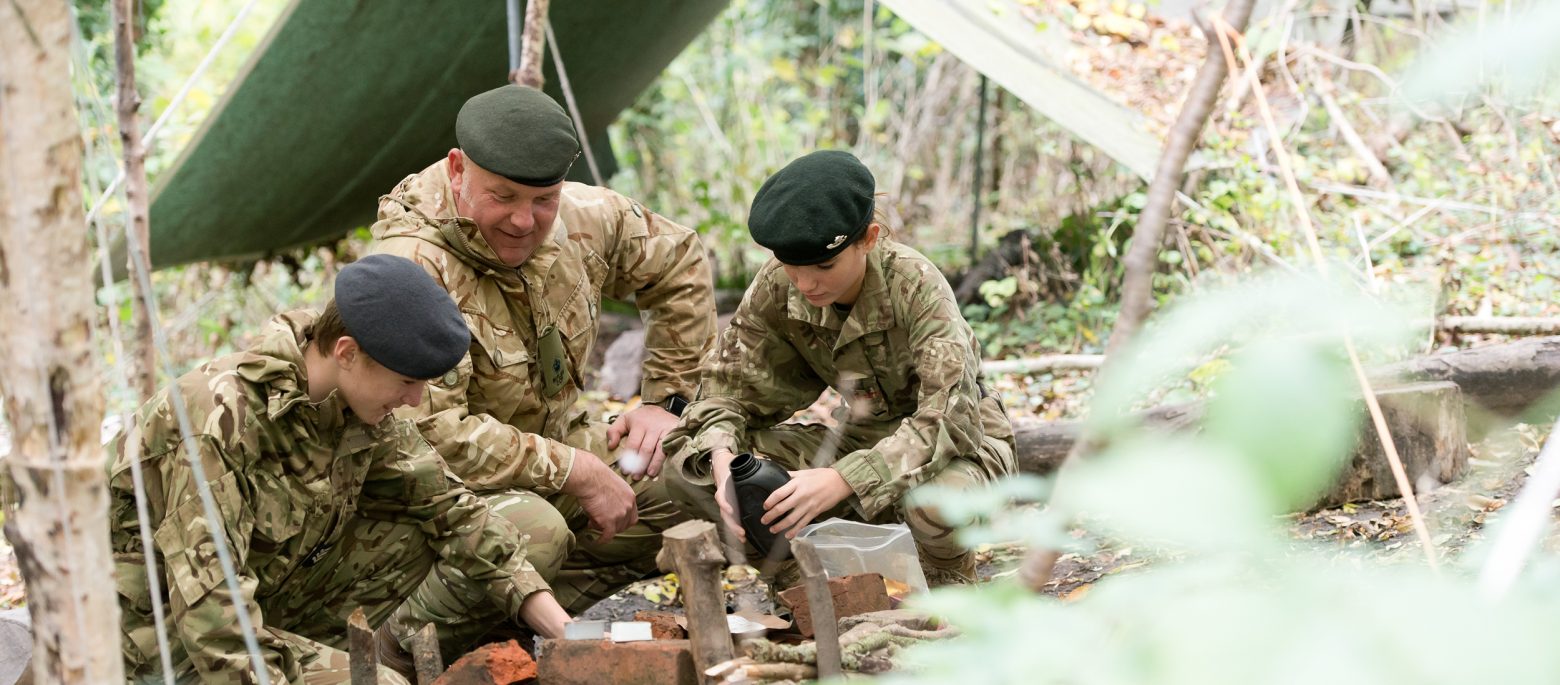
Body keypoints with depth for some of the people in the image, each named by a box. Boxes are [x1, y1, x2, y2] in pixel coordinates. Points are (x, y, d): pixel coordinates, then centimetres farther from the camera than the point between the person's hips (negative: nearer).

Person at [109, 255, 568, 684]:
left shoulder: (358, 403, -4)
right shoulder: (221, 418, -29)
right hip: (168, 638, -8)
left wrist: (562, 629, -4)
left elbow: (447, 507, 3)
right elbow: (208, 607, -33)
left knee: (416, 531, -3)